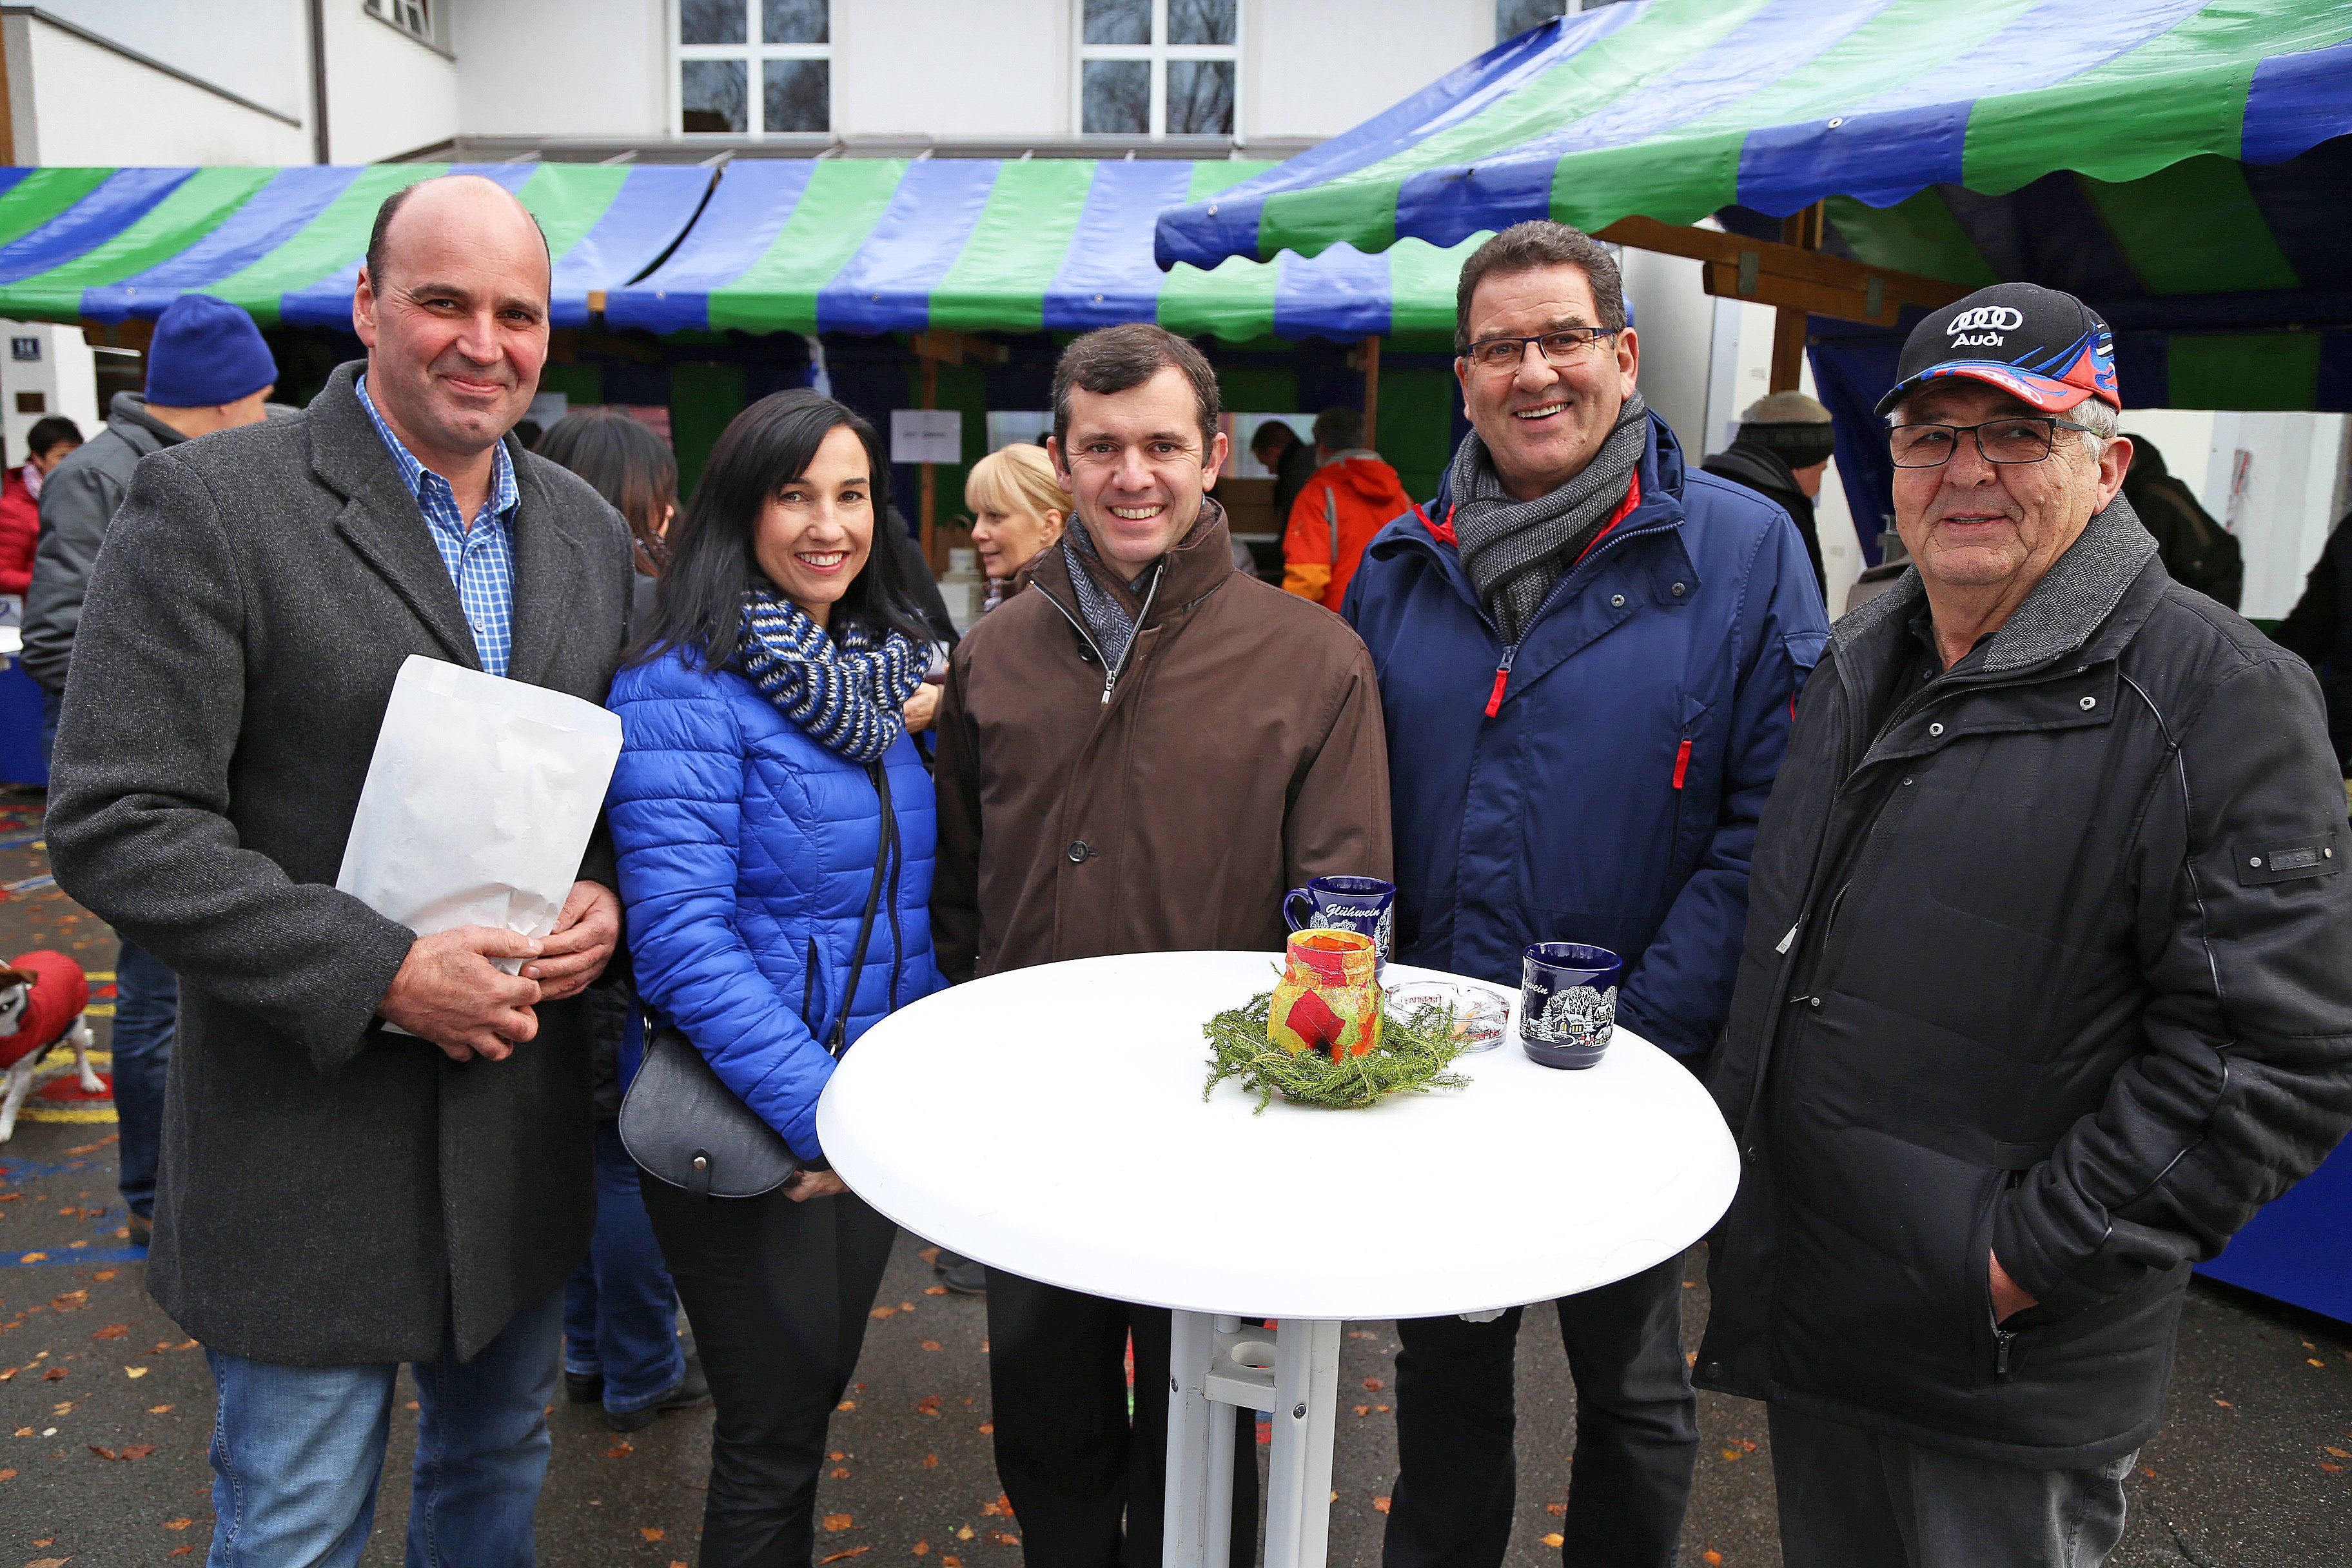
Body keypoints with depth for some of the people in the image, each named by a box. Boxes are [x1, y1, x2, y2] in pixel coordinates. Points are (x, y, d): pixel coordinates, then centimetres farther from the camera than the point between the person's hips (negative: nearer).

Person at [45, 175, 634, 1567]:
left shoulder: (587, 530, 6)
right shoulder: (209, 503, -13)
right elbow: (116, 824, -17)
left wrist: (609, 898, -8)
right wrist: (381, 972, -23)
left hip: (529, 1121, 5)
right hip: (310, 1129, -5)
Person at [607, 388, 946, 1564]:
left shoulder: (890, 674, 6)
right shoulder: (685, 691, -15)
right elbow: (681, 936, -21)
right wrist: (816, 1106, -23)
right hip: (746, 1119, -6)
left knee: (818, 1382, 22)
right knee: (775, 1432, 8)